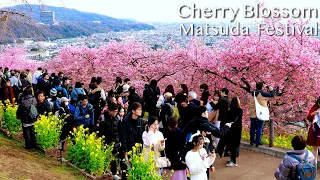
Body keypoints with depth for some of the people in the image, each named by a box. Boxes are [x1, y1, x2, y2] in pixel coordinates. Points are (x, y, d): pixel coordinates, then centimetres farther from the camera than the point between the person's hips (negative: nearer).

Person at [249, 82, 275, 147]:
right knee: (259, 128, 1)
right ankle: (257, 142, 4)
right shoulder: (262, 93, -15)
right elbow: (272, 95, -9)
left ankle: (252, 140, 24)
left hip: (252, 114, 6)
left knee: (252, 127, 14)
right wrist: (271, 90, 11)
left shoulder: (253, 93, 5)